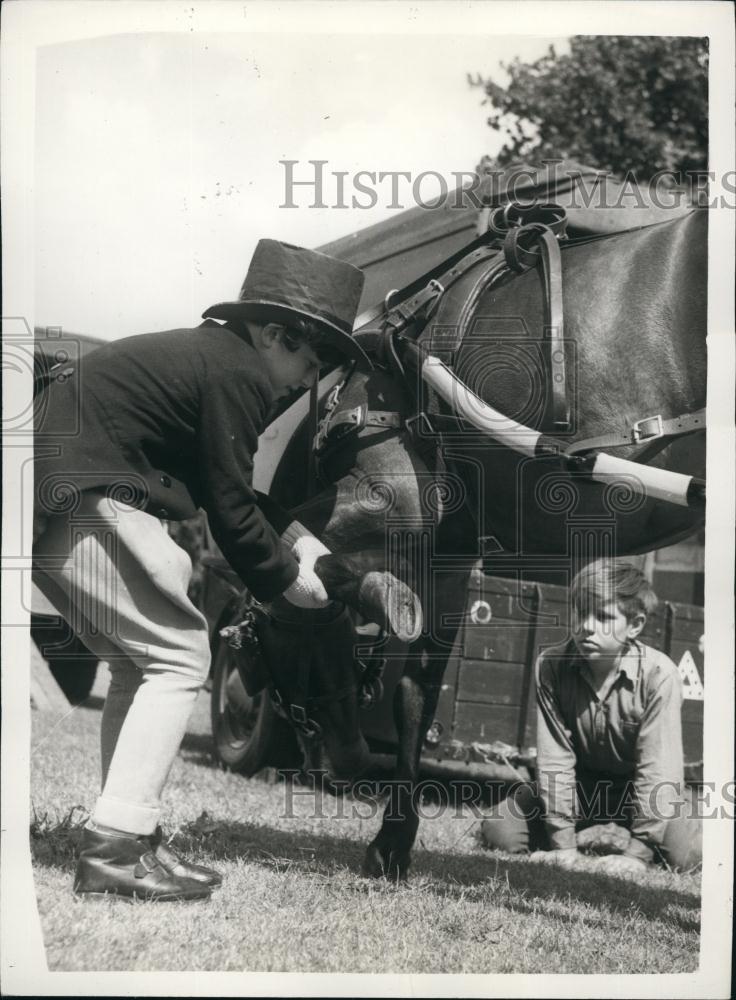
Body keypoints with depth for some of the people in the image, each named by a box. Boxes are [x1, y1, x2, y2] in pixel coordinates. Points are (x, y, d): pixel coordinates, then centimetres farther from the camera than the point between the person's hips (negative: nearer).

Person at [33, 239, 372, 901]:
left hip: (51, 507, 10)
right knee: (177, 656, -6)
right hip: (90, 501, -10)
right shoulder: (237, 372, -9)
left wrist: (284, 543, 22)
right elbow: (230, 505, -9)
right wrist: (286, 578, 4)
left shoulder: (201, 350, 21)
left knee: (141, 662, 15)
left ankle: (130, 840, 15)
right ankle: (116, 848, -13)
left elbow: (220, 491, 25)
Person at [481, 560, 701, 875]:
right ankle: (587, 834, 8)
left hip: (638, 787, -2)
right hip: (582, 781, 2)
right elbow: (555, 758, -18)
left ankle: (624, 836, 4)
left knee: (686, 854, -27)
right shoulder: (551, 665, -20)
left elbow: (656, 769, -26)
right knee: (499, 832, -14)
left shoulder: (658, 675, -27)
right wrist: (564, 844, -20)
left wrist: (638, 853, -29)